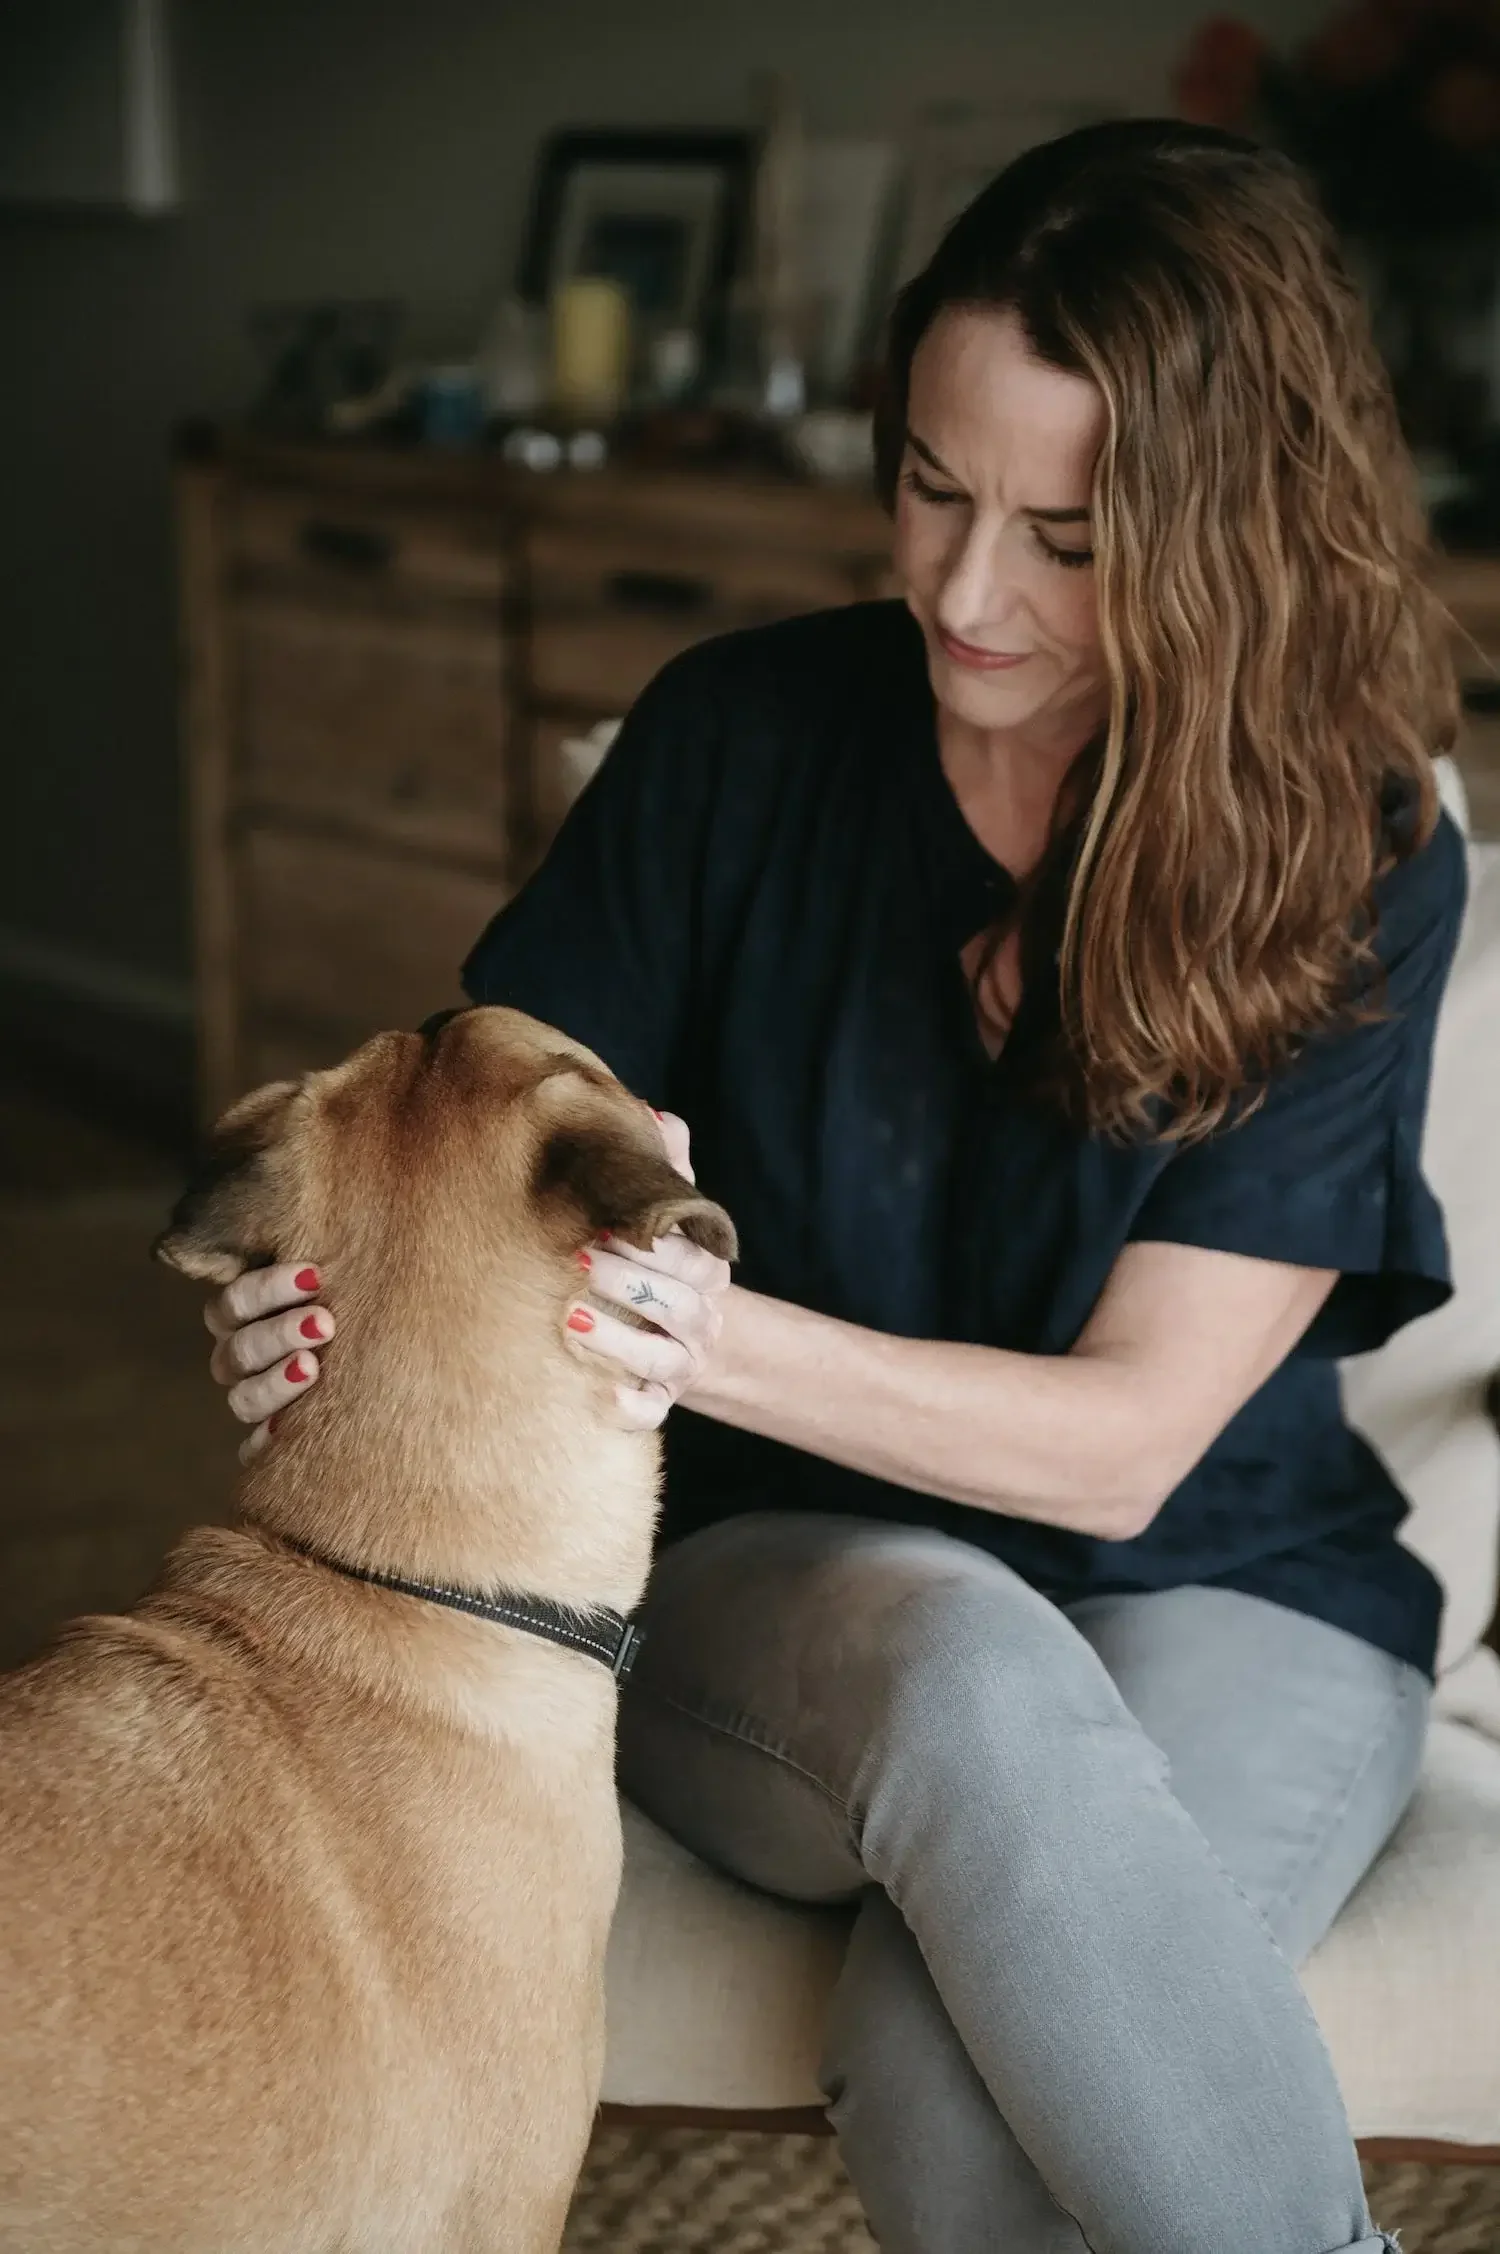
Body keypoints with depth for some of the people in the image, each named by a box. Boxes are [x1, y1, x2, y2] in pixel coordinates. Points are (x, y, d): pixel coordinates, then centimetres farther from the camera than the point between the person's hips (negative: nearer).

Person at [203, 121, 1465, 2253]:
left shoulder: (1361, 868, -11)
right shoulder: (745, 736, -7)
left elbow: (1128, 1436, -15)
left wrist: (713, 1336, -32)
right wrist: (341, 1288, -25)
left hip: (1218, 1599, -1)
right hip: (782, 1579, 1)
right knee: (969, 1674, -38)